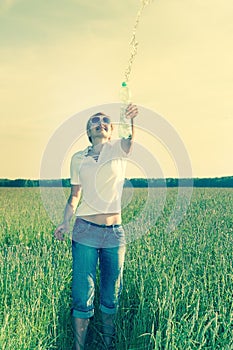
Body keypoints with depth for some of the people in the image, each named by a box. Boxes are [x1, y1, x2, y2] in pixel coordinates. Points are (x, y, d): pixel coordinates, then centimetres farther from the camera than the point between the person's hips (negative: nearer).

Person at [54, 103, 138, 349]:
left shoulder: (118, 149, 1)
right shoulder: (78, 158, 7)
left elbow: (130, 140, -22)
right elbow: (74, 196, 12)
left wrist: (131, 120, -43)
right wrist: (65, 222, -3)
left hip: (114, 233, 0)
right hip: (85, 231, 0)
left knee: (111, 295, 12)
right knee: (82, 295, 0)